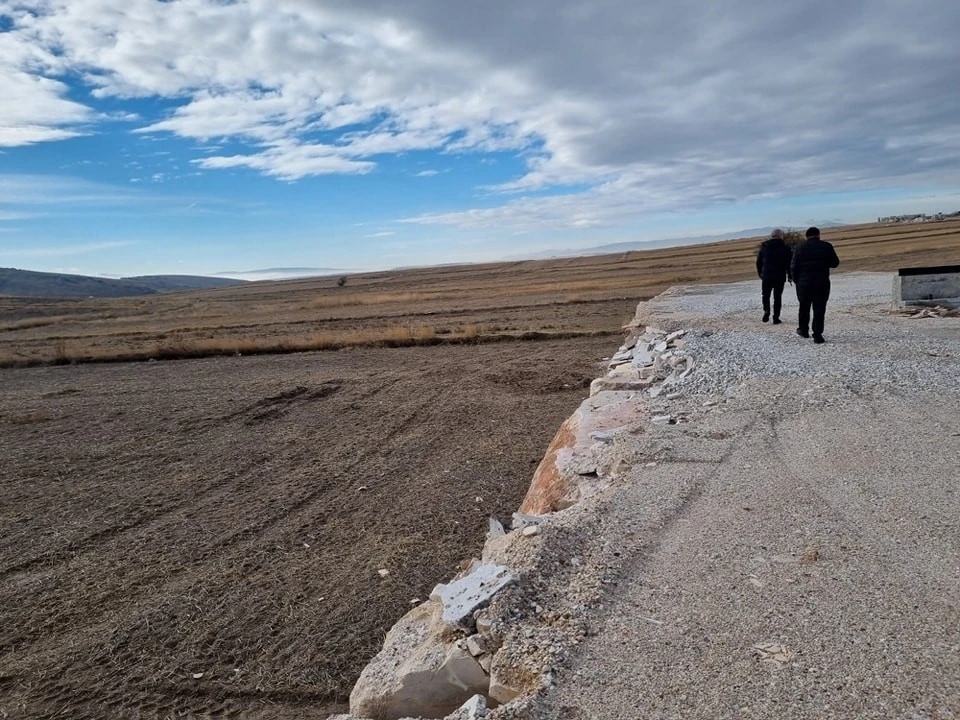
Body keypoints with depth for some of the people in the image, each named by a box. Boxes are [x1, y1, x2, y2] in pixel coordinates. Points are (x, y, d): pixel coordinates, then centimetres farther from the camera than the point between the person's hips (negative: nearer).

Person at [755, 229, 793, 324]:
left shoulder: (764, 246, 4)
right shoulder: (785, 248, -1)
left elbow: (758, 261, 7)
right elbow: (789, 263, 0)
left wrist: (760, 273, 16)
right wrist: (789, 276, 8)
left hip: (766, 276, 1)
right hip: (780, 277, -1)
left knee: (766, 295, 12)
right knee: (777, 297, 7)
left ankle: (766, 311, -13)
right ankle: (776, 317, 4)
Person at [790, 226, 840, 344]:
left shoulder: (800, 248, 0)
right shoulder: (827, 246, -1)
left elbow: (793, 267, -3)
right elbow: (835, 263, 4)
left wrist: (797, 281, 9)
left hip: (804, 282, 1)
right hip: (822, 282, -1)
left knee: (804, 307, 18)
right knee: (819, 308, 1)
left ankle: (803, 329, 28)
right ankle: (818, 335, -3)